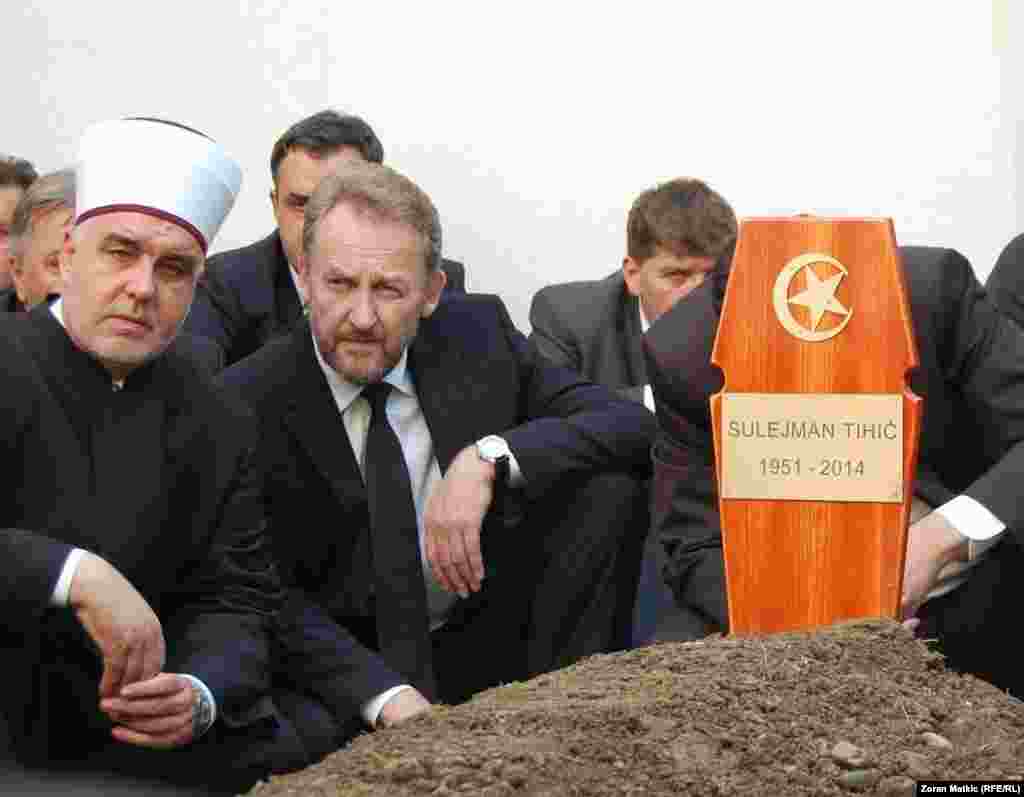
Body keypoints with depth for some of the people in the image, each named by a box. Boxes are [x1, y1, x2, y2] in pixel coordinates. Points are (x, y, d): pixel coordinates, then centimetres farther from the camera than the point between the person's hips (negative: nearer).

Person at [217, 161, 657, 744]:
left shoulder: (478, 335, -6)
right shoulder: (248, 403, -14)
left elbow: (635, 427, -9)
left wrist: (489, 458, -27)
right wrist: (387, 697, -31)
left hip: (495, 645, 3)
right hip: (355, 667, -3)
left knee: (610, 486, -18)